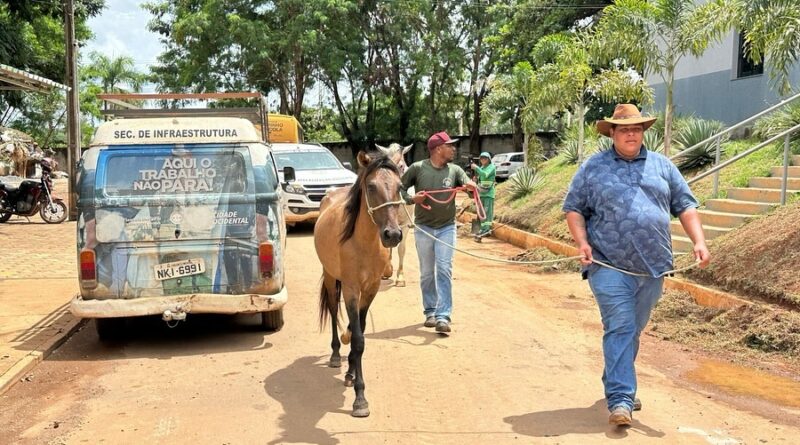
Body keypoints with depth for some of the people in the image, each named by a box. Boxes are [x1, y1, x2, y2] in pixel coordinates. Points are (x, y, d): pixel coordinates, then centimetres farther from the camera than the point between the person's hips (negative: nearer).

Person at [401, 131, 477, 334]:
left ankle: (443, 316, -6)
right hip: (423, 228, 0)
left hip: (446, 228, 1)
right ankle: (430, 312, 23)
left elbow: (469, 185, -13)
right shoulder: (417, 168, -5)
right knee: (427, 273, 9)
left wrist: (472, 186, -36)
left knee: (444, 271, -6)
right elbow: (400, 188, 2)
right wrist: (412, 199, -16)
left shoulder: (455, 170, -1)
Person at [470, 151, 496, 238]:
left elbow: (485, 175, -23)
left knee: (488, 211, -12)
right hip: (481, 193, 8)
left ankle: (487, 228, -17)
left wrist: (476, 168, -24)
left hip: (489, 193, -8)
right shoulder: (481, 168, 17)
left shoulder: (491, 167, -6)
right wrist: (475, 179, -2)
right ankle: (483, 229, 17)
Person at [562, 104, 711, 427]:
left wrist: (699, 241, -1)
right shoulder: (593, 168, 5)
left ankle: (619, 383, 31)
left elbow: (685, 206, 13)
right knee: (619, 329, -11)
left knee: (633, 330, 14)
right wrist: (582, 242, -10)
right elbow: (574, 208, 6)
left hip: (652, 266, 4)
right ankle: (620, 399, -11)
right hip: (610, 266, -4)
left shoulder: (661, 165, 14)